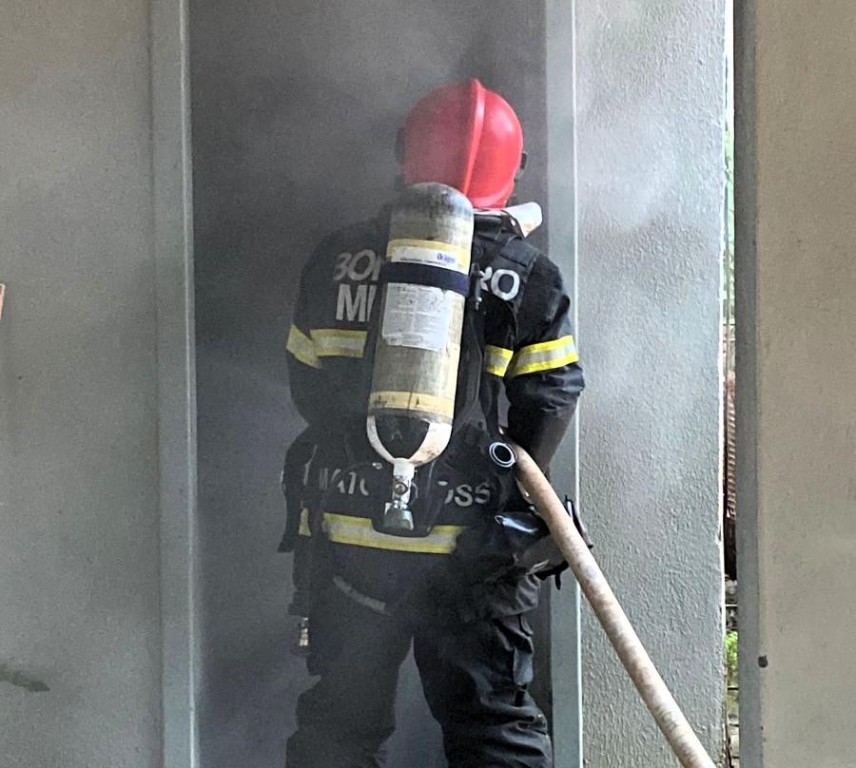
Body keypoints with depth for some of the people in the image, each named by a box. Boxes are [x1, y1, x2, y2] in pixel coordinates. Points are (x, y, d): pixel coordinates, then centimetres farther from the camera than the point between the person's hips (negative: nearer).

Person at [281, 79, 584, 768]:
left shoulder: (338, 259, 1)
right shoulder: (530, 278, -4)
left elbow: (307, 388, 7)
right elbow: (548, 408, -4)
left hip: (346, 536, 2)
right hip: (472, 550, -2)